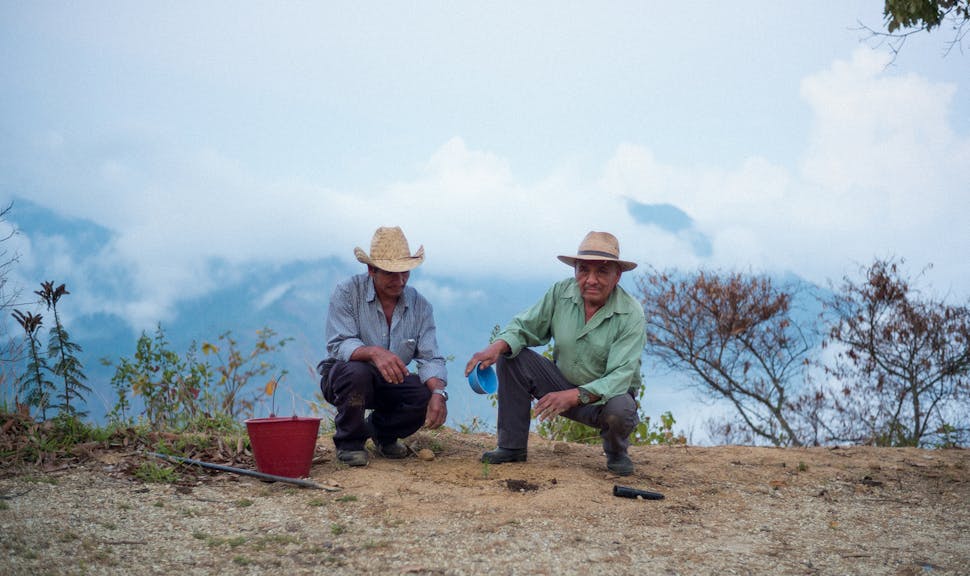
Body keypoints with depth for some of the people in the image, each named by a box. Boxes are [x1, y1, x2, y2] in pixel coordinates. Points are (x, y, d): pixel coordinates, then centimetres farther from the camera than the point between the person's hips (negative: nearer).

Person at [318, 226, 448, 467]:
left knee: (429, 396, -24)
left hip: (390, 383, 4)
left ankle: (381, 431, 10)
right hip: (341, 377, -4)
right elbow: (339, 345, -27)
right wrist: (373, 352, -48)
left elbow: (430, 358, -12)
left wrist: (439, 393, -34)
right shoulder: (347, 292, -16)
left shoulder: (420, 305, -4)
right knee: (356, 371, -38)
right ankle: (349, 442, -11)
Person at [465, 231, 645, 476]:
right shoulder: (561, 293, -8)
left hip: (607, 394, -4)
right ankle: (512, 447, -5)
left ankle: (616, 453, 1)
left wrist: (575, 396, -43)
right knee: (511, 356, -15)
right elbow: (524, 327, -3)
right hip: (563, 383, 4)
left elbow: (620, 377, -28)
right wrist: (496, 347, -27)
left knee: (620, 409, -38)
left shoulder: (631, 314, -21)